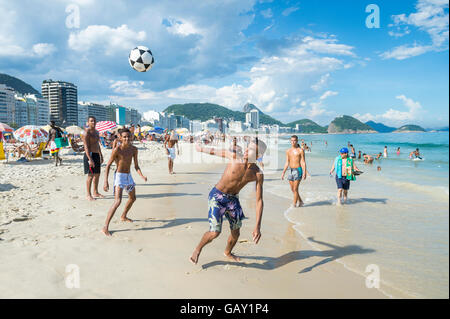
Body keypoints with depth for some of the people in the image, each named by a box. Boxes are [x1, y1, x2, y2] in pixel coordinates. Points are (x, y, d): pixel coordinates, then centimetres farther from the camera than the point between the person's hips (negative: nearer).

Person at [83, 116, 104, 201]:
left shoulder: (96, 132, 15)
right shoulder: (87, 132, -12)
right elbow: (86, 147, -18)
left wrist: (101, 155, 23)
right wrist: (90, 159, -24)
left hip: (97, 155, 9)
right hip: (90, 155, -9)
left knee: (97, 175, 13)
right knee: (90, 175, -6)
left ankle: (96, 192, 24)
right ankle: (88, 195, 2)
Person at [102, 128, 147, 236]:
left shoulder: (134, 149, 1)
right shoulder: (117, 150, -16)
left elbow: (136, 166, 5)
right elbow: (108, 165, -12)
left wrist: (142, 176, -14)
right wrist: (106, 181, -19)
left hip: (128, 176, 7)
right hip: (119, 176, -7)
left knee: (133, 198, 24)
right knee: (118, 201, -22)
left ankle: (123, 216, 48)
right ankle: (105, 227, -20)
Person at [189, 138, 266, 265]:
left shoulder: (258, 174, -15)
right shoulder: (234, 157, -21)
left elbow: (259, 201, -13)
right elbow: (215, 151, -3)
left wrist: (257, 226, -19)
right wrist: (201, 148, 16)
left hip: (233, 199, 4)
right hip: (217, 196, -3)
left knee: (236, 233, 12)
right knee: (215, 233, -12)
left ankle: (228, 252, 46)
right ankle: (198, 249, 19)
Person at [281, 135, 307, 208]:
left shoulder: (301, 150, -4)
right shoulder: (288, 151, 10)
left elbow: (303, 162, -7)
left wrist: (304, 172, -17)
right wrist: (283, 173, 7)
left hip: (298, 170, -5)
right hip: (291, 171, 6)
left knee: (295, 189, -8)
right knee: (292, 189, 9)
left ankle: (294, 204, 3)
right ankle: (300, 201, 28)